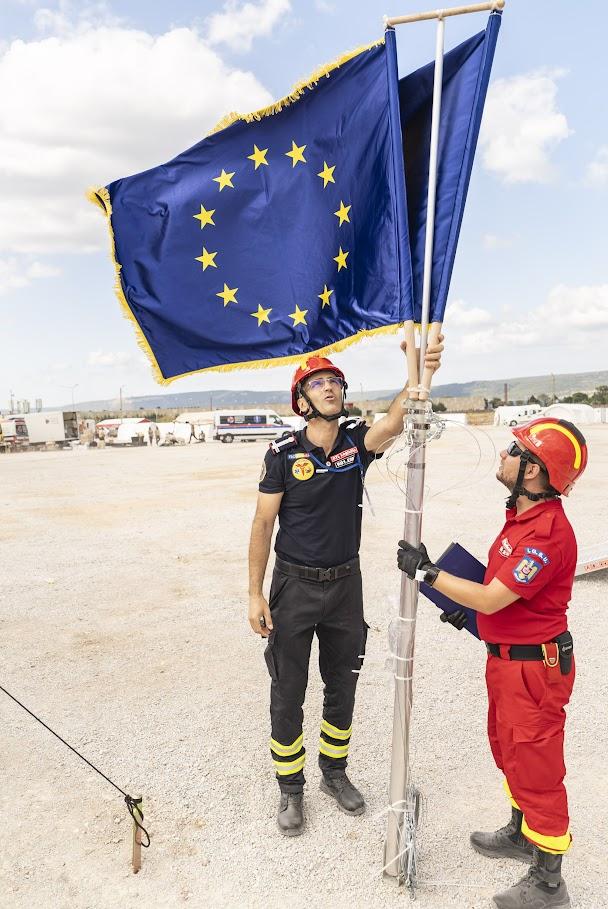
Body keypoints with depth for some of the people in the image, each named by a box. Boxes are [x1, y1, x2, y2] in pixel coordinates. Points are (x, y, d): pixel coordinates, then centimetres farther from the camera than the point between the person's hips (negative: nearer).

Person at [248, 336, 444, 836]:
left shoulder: (359, 440, -7)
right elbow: (263, 524, -9)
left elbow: (393, 423, -30)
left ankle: (335, 772, 43)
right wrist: (255, 594, -11)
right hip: (294, 587, -2)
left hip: (346, 584, 3)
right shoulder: (283, 453, -12)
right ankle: (291, 789, 32)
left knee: (342, 687, 19)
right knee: (288, 694, 9)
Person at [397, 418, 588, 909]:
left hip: (533, 666, -10)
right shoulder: (523, 513, 3)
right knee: (508, 749, 26)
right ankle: (522, 834, 48)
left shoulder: (548, 533, -29)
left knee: (536, 766, 6)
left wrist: (425, 572, -20)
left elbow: (491, 598, -28)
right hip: (506, 657, 10)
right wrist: (470, 603, 11)